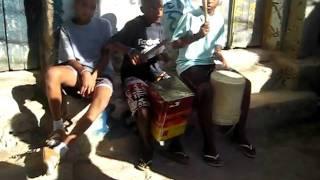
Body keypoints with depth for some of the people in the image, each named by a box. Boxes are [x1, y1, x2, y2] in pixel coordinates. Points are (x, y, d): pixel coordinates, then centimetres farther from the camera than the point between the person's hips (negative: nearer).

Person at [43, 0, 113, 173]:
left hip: (100, 72, -1)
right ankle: (58, 127, -18)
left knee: (103, 96, -36)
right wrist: (84, 73, -19)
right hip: (77, 72, 1)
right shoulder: (66, 27, 8)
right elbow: (70, 59, 1)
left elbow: (106, 55, 0)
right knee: (52, 72, -33)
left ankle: (63, 145, -38)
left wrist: (94, 76, -14)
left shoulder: (104, 25, 8)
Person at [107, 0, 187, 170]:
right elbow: (111, 44, -15)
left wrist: (162, 56, -5)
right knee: (143, 110, -29)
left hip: (153, 71, 6)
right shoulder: (133, 25, -10)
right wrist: (130, 51, -31)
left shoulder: (159, 27, 8)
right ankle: (147, 149, -4)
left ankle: (174, 143, 1)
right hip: (133, 74, -5)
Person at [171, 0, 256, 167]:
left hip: (209, 64, 7)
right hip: (188, 65, -6)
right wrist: (197, 35, -23)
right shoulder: (190, 16, -10)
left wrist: (221, 57, -6)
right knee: (206, 90, -35)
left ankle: (239, 133, 8)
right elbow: (174, 43, -11)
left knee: (245, 83, -5)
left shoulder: (220, 19, 7)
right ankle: (209, 146, -21)